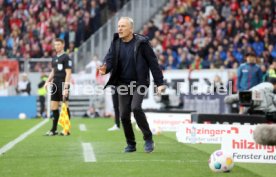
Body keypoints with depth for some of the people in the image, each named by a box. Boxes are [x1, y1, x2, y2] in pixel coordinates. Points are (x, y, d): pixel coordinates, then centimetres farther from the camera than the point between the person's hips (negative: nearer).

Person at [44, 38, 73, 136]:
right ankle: (54, 129, 12)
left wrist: (66, 87, -18)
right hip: (55, 84, 7)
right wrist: (48, 81, 9)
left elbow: (68, 73, -12)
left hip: (63, 84, -7)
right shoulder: (54, 59, 15)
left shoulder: (66, 57, -7)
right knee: (53, 107, 6)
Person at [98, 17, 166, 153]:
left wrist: (159, 83, -11)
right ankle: (131, 144, 17)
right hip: (123, 83, 5)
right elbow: (110, 58, -4)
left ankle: (148, 138, -7)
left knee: (135, 107, -24)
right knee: (124, 115, 1)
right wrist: (105, 68, -28)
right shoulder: (116, 43, 3)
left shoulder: (141, 43, -9)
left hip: (139, 83, -4)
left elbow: (153, 63, -8)